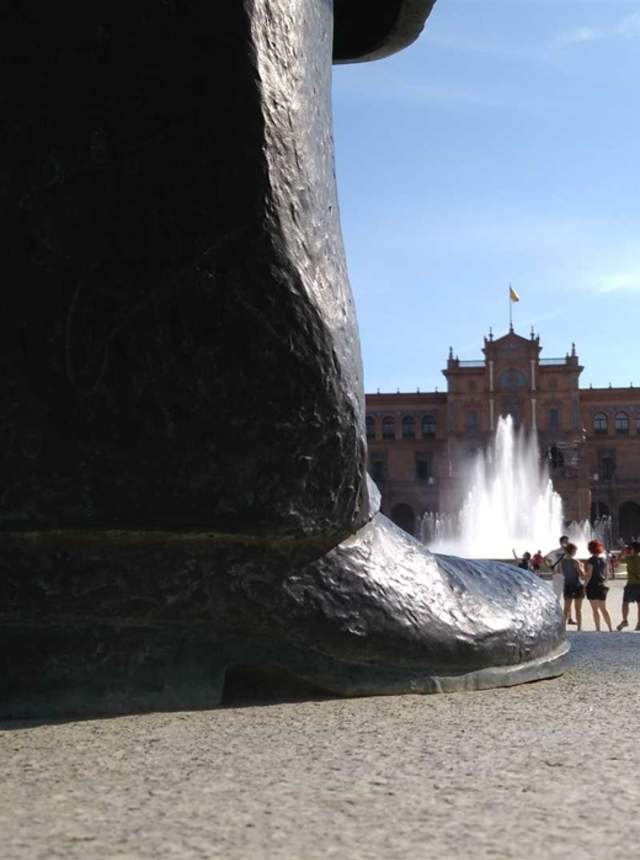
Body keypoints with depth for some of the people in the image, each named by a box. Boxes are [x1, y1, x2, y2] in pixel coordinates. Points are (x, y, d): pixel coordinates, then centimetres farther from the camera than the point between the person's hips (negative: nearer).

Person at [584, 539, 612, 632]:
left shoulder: (591, 560, -12)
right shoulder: (605, 559, 6)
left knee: (595, 609, 1)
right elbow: (607, 574, 11)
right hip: (603, 586, 6)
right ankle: (610, 628, 8)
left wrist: (585, 586, -7)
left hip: (593, 586, -6)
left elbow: (589, 575, -14)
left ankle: (598, 629, 0)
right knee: (604, 609, 12)